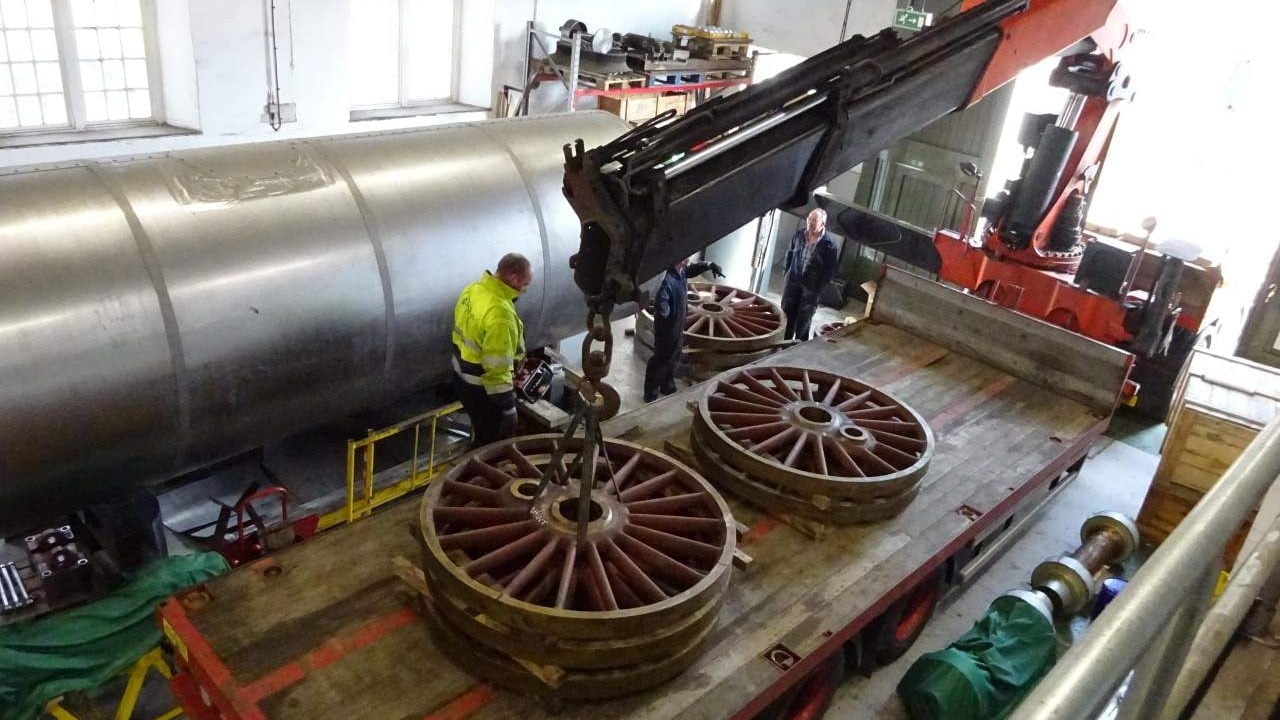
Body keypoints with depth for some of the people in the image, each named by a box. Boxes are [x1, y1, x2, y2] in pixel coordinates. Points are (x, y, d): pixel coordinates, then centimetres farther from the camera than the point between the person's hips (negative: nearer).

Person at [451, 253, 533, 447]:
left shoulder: (472, 289, -3)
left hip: (463, 376, 9)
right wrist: (508, 408, -21)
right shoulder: (499, 314, -32)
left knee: (482, 434, 28)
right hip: (482, 387, -9)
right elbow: (497, 368, -30)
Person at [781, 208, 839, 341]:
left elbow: (830, 271, -10)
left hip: (811, 287, -4)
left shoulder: (829, 244, -17)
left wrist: (819, 288, -11)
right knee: (787, 314, 13)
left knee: (803, 320, 3)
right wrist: (787, 272, 10)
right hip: (793, 281, 4)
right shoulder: (799, 234, -4)